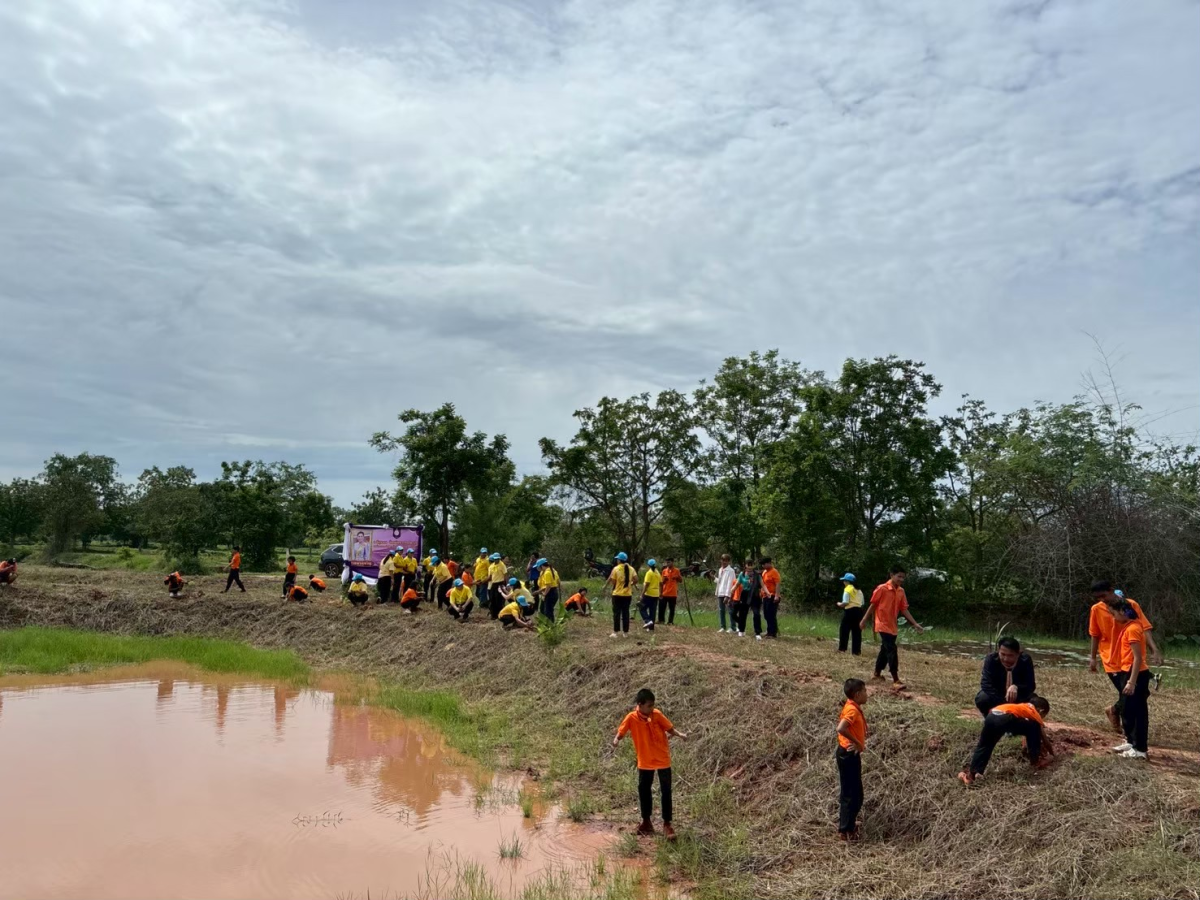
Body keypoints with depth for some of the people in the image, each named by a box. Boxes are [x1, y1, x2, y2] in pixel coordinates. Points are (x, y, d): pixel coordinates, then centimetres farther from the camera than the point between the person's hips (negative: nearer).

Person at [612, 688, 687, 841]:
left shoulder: (657, 715, -13)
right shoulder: (631, 718, -15)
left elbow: (669, 729, -6)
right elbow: (621, 731, -11)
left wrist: (679, 735, -24)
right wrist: (616, 739, -33)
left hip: (663, 759, -1)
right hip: (645, 761, 1)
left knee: (666, 792, 1)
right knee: (644, 790, 12)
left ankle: (667, 824, 11)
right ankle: (646, 822, 29)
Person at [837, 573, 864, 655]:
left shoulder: (847, 589, -8)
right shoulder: (858, 590, 17)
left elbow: (846, 602, -16)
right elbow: (863, 602, 16)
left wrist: (840, 604, 2)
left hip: (850, 611, -7)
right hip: (859, 610, 7)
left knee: (844, 630, 2)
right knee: (857, 631, 7)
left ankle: (842, 649, 1)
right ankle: (857, 651, 6)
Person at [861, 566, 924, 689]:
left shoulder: (901, 591, 5)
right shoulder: (882, 589, -14)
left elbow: (904, 609, 7)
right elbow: (872, 605, -7)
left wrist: (915, 624, 0)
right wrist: (864, 621, -3)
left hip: (893, 627, 7)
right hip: (883, 625, -7)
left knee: (885, 650, 15)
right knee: (892, 651, -12)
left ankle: (877, 675, 28)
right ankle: (896, 680, -10)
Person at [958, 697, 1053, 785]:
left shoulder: (1022, 708, 44)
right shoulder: (1035, 714, 28)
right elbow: (1043, 737, 38)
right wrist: (1051, 753, 55)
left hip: (991, 716, 6)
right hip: (1007, 718, -6)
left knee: (983, 746, 19)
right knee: (1034, 728, 18)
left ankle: (971, 773, 5)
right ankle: (1036, 761, 26)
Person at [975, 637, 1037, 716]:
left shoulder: (1025, 660, -23)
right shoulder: (991, 659, -25)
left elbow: (1031, 685, -25)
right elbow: (986, 684, -33)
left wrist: (1016, 687, -47)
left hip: (1019, 697, 1)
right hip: (997, 696, -1)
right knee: (981, 699, -32)